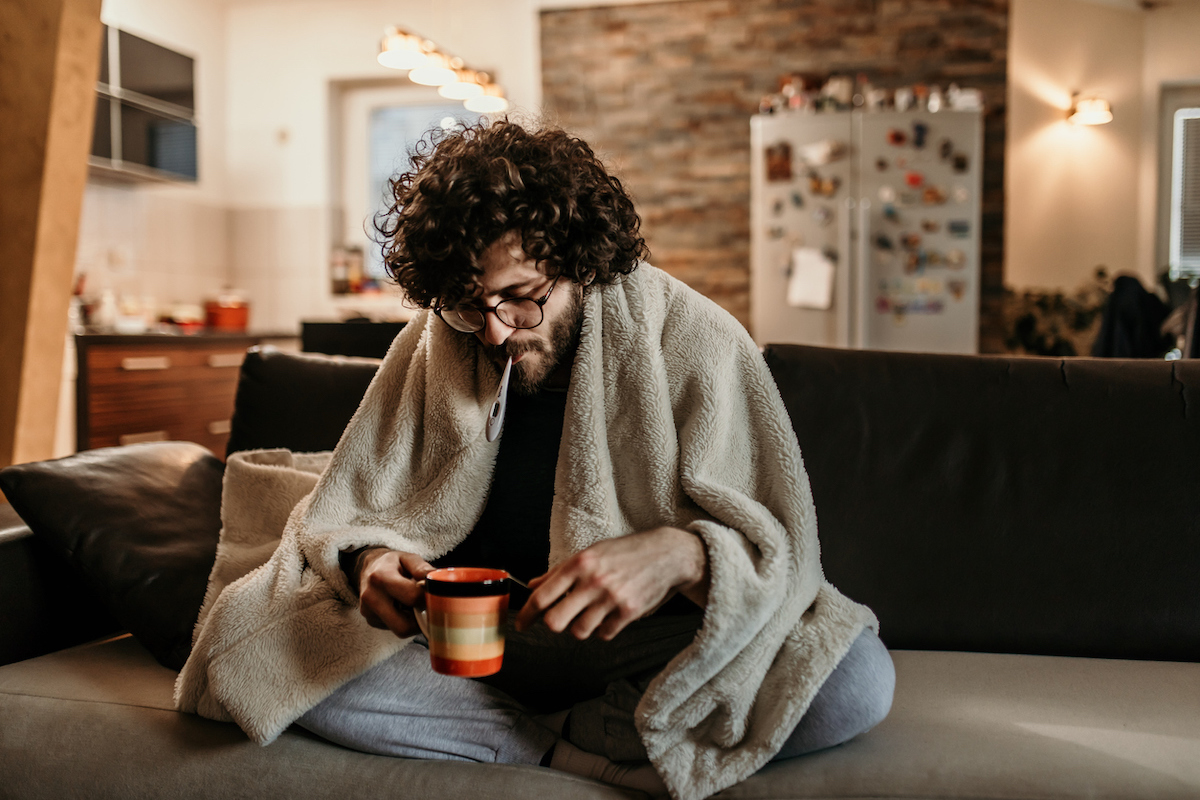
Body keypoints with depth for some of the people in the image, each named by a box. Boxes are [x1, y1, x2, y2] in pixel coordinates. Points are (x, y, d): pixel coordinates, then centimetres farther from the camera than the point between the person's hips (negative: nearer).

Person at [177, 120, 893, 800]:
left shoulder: (695, 342, -11)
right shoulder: (432, 344, -2)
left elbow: (778, 545, -14)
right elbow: (345, 516, 3)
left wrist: (680, 555, -36)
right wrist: (369, 561, -22)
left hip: (636, 646, -2)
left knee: (858, 677, -27)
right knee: (249, 640, -21)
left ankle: (536, 738, -14)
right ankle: (575, 743, -14)